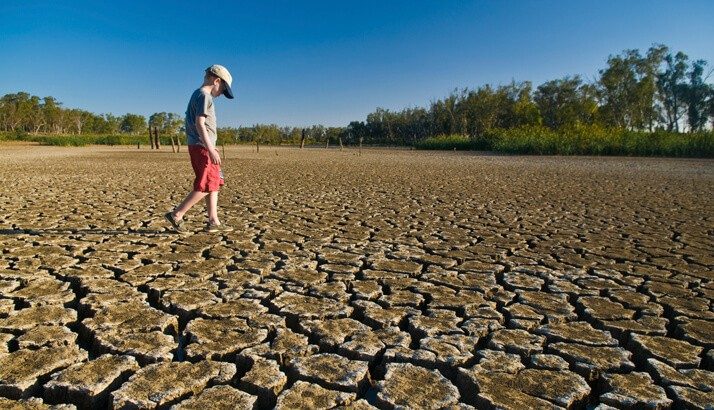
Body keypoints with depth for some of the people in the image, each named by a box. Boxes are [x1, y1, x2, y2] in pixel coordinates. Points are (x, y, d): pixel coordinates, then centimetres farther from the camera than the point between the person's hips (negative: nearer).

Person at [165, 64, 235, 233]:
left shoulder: (197, 95, 20)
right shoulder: (204, 95, -10)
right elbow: (199, 123, -20)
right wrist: (211, 149, -24)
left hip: (198, 146, 10)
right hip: (202, 147, -10)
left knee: (214, 184, 9)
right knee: (205, 186, -7)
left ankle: (213, 222, 11)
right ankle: (176, 215, -2)